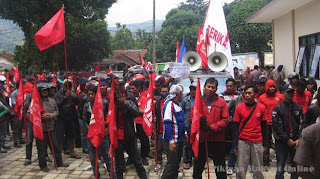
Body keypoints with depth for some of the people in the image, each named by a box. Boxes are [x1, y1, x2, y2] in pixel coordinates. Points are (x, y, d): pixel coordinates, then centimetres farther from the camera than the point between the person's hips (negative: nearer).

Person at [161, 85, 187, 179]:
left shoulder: (177, 104, 11)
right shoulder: (169, 105, -18)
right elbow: (167, 124, -22)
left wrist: (184, 133, 19)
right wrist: (171, 141, -24)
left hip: (179, 138, 10)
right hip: (173, 140, -10)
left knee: (177, 161, 17)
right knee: (172, 163, -5)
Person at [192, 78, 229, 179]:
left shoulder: (222, 102, -2)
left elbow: (225, 119, -7)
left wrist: (211, 127, -17)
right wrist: (199, 121, -19)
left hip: (217, 140, -1)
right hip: (201, 138, 1)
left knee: (220, 167, 10)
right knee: (198, 167, 14)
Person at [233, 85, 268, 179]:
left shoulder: (261, 107, 1)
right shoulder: (239, 107, -2)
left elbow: (264, 127, 8)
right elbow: (236, 127, 0)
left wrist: (265, 144, 6)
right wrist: (235, 145, -2)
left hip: (257, 142, 1)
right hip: (243, 142, -1)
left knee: (258, 169, 9)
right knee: (241, 169, 2)